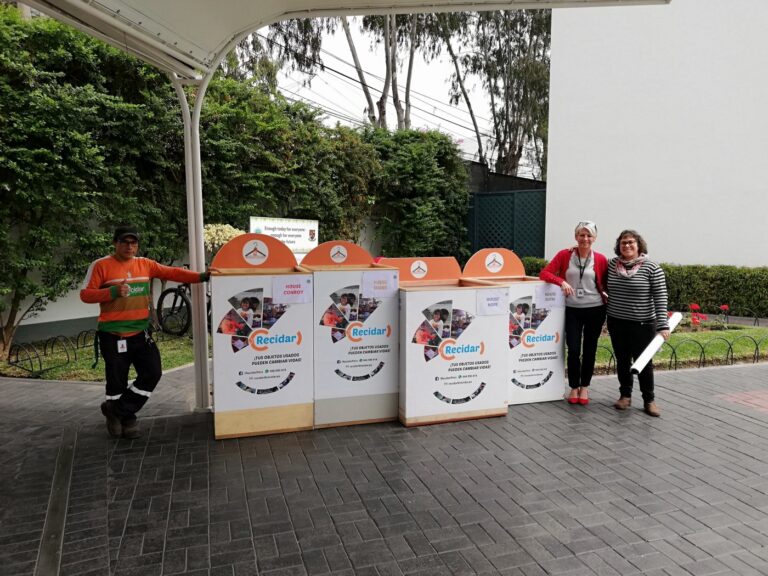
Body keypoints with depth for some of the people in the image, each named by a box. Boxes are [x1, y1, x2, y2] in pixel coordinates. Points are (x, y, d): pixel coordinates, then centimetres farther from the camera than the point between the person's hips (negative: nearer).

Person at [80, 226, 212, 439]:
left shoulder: (145, 264, 7)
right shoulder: (101, 265, -5)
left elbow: (172, 273, 0)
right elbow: (85, 294, -7)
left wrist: (200, 276, -11)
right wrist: (113, 291, -22)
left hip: (140, 333, 4)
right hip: (113, 336, -4)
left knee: (153, 372, 1)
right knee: (117, 381, 5)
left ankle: (117, 411, 17)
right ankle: (126, 418, 27)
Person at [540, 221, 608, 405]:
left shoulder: (600, 259, -1)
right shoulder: (564, 255, -2)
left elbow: (606, 284, 9)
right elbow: (545, 273, -5)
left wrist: (607, 295, -10)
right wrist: (562, 282, -21)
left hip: (595, 310, 1)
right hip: (572, 310, -1)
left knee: (589, 350, 10)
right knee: (573, 350, -3)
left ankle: (584, 387, 27)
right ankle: (573, 387, 17)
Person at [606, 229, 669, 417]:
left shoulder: (651, 267, -9)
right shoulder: (612, 264, 2)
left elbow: (660, 298, -12)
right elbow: (608, 290, 16)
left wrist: (663, 325, -18)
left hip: (642, 324, -3)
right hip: (617, 322, 4)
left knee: (643, 362, 5)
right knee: (622, 360, 13)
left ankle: (649, 400, 19)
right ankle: (625, 395, 27)